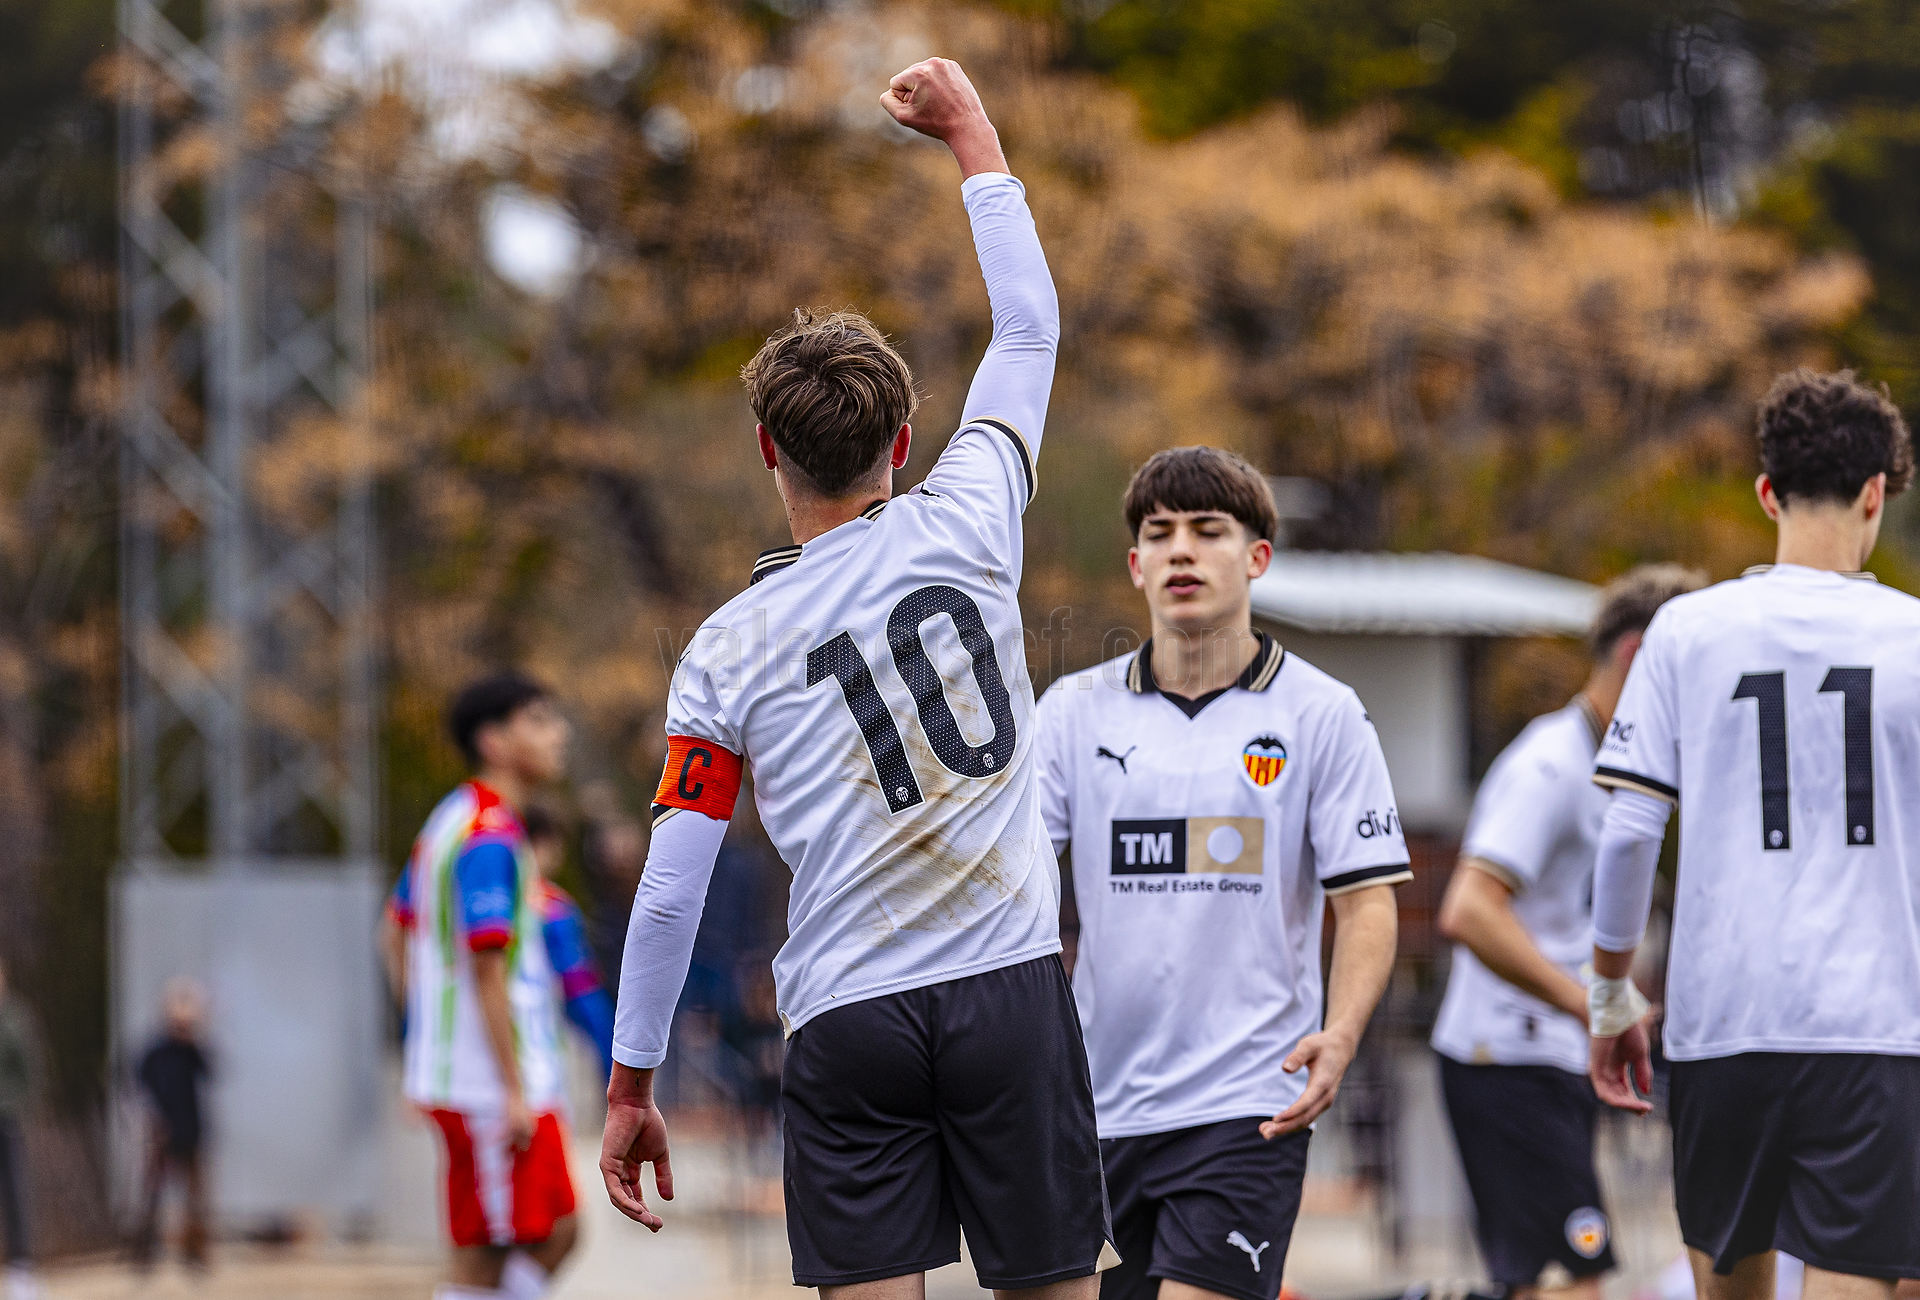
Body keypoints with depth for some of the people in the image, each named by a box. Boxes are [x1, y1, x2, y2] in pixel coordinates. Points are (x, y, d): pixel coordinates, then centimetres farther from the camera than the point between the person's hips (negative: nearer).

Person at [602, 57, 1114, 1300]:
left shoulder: (726, 653, 1)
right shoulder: (965, 529, 2)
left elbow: (669, 893, 0)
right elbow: (1031, 329, 17)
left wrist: (632, 1086, 9)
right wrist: (973, 133, 27)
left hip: (849, 1022, 0)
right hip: (1010, 986, 0)